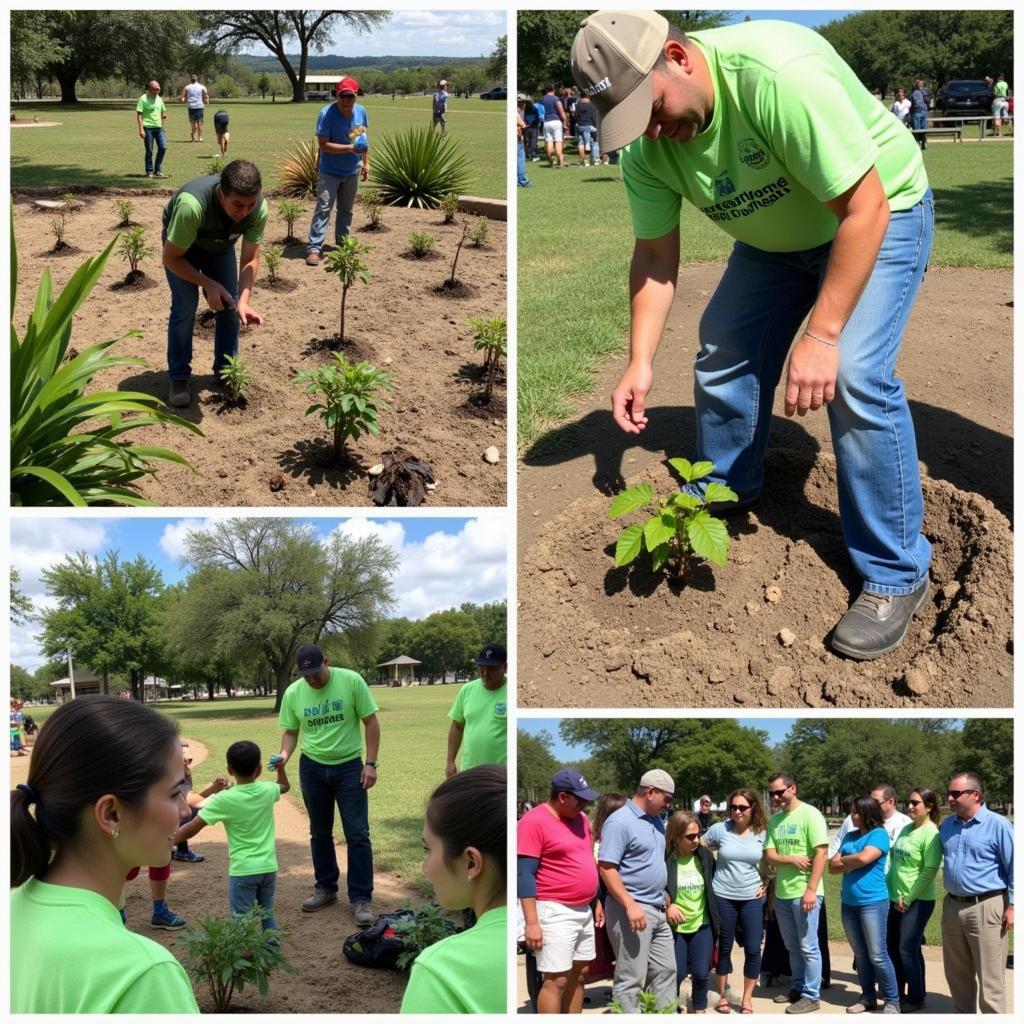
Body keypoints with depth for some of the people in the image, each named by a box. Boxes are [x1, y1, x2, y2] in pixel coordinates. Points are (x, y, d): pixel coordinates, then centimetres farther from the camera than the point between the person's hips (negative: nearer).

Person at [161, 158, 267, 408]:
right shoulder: (192, 204, -45)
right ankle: (179, 378, -2)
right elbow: (171, 258, -30)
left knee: (230, 306, -3)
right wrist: (208, 284, -34)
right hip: (181, 245, -3)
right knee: (185, 306, -15)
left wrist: (243, 300, -33)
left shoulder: (259, 208, -33)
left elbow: (251, 259, -19)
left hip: (221, 245, 4)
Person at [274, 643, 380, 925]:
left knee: (357, 834, -4)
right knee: (320, 833, 15)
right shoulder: (293, 693, -5)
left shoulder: (351, 681, -14)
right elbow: (290, 731, 5)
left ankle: (361, 898, 4)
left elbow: (371, 722, -9)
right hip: (312, 769, 3)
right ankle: (326, 888, 30)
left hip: (349, 767, -3)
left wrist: (370, 763, -13)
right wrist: (284, 755, -16)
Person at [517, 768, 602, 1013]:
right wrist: (532, 922, -20)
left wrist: (596, 902, 19)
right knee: (556, 980, -7)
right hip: (555, 912, -8)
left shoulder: (581, 819, 11)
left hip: (584, 910, 8)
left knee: (578, 974, 13)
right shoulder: (534, 822, -14)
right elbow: (524, 874, -17)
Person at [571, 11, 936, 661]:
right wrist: (641, 362, -13)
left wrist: (822, 334, -34)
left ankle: (897, 575, -7)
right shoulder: (647, 147, -16)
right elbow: (655, 255, -4)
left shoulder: (778, 76, -38)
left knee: (855, 378, -21)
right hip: (775, 236, 7)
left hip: (879, 213, -6)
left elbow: (864, 208, -34)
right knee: (722, 356, 2)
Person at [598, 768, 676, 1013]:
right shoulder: (620, 822, -15)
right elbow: (606, 868, -21)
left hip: (657, 910, 9)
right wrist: (630, 905, -26)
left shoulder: (656, 821, 13)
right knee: (631, 978, -4)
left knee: (665, 971, 15)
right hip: (631, 909, -9)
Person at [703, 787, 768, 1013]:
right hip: (723, 897, -1)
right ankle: (722, 996, 22)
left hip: (752, 898, 1)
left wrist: (767, 883, 1)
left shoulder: (762, 833, -3)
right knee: (724, 947, 9)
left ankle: (747, 999, 15)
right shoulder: (719, 829, -7)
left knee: (753, 949, 1)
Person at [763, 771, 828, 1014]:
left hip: (804, 892, -6)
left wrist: (811, 889, -19)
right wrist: (791, 859, -16)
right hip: (782, 893, 6)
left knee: (808, 947, 1)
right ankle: (798, 988, 29)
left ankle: (811, 996, 10)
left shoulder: (810, 814, -10)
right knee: (792, 946, 16)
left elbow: (821, 853, -15)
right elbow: (769, 855, 5)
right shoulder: (774, 819, 8)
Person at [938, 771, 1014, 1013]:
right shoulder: (947, 824, 9)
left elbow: (1014, 868, -7)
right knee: (957, 973, 16)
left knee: (989, 976, -1)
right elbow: (938, 858, 23)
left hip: (986, 908, -7)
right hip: (952, 906, 7)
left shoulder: (998, 825, -9)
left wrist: (1012, 906, -9)